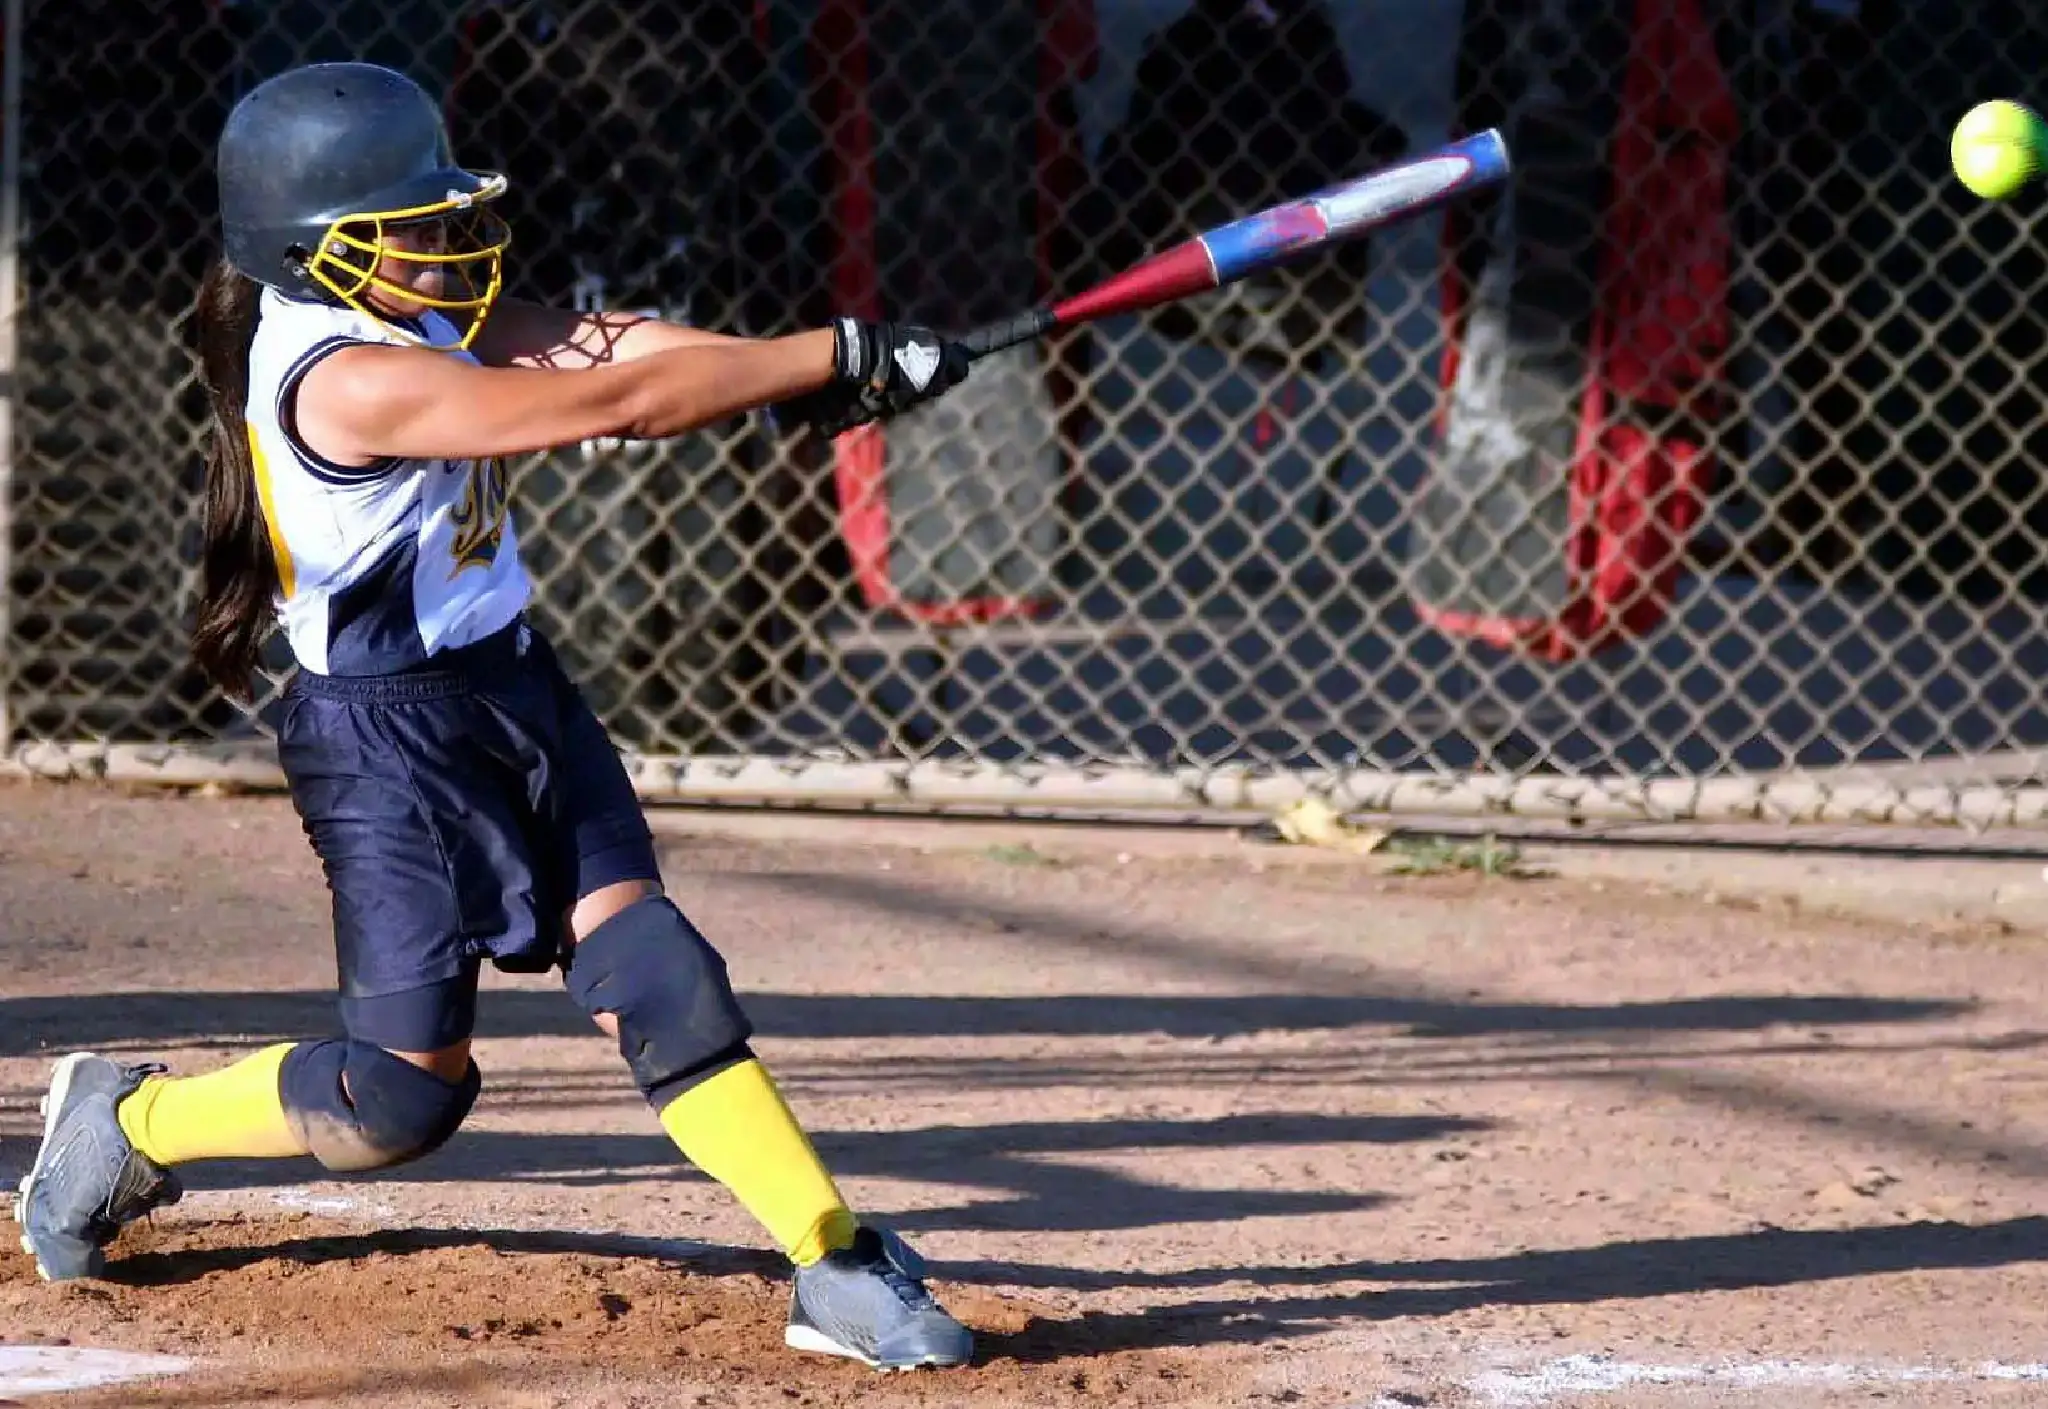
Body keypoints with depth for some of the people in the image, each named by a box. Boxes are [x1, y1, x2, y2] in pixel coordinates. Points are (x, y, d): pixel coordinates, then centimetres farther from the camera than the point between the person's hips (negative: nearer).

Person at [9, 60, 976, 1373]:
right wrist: (838, 356, -25)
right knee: (407, 1091, -1)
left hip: (516, 691, 8)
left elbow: (596, 343, -8)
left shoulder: (417, 313, 3)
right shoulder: (349, 378, -25)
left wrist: (810, 374, -25)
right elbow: (614, 403, -28)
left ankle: (838, 1264, -8)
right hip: (393, 734, -8)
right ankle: (128, 1122, 22)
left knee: (652, 972, -5)